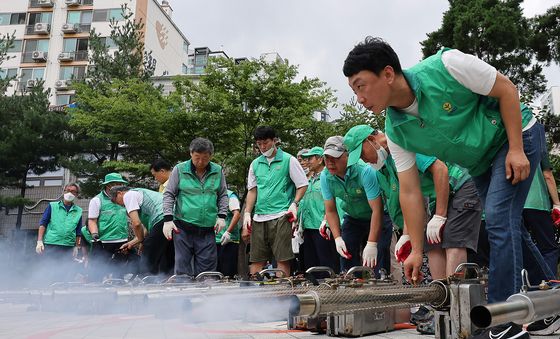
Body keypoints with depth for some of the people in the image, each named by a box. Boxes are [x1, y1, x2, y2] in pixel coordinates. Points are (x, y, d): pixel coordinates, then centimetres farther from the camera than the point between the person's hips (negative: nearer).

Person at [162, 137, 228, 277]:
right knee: (183, 266, 2)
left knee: (207, 267, 3)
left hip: (207, 229, 2)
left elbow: (223, 195, 16)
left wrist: (222, 216, 5)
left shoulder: (218, 171, 7)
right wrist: (168, 219, -4)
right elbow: (169, 195, 4)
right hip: (183, 227, -2)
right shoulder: (179, 169, 1)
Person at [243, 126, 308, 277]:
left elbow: (303, 185, 3)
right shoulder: (255, 164, 16)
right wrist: (247, 213, 8)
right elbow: (252, 190, 18)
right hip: (259, 218, 5)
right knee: (256, 259, 5)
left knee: (282, 259, -5)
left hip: (281, 216, -4)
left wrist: (294, 204, -10)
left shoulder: (288, 160, 3)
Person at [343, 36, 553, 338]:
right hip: (479, 163, 6)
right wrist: (416, 250, -11)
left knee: (499, 219, -19)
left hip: (515, 135, -6)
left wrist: (516, 149, -22)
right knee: (508, 226, 11)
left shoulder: (445, 66, -30)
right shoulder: (396, 132, -15)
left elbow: (505, 89, -18)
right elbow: (410, 192, -11)